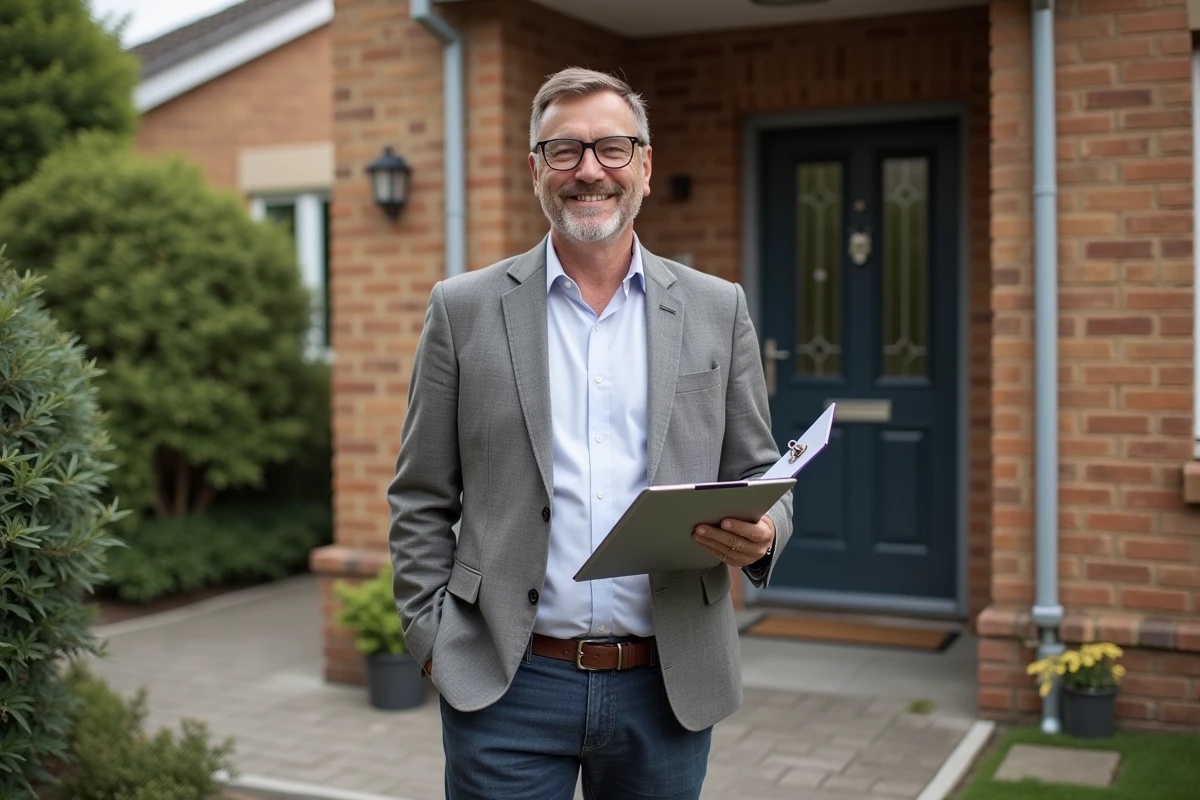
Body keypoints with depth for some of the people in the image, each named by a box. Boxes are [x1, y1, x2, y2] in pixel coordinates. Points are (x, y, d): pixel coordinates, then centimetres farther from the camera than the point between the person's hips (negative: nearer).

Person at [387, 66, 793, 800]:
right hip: (506, 685, -1)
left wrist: (760, 534, -13)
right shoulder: (464, 310, 2)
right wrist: (434, 644, -3)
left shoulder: (717, 310, 5)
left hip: (669, 686, 2)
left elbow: (763, 479, 8)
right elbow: (421, 503, 4)